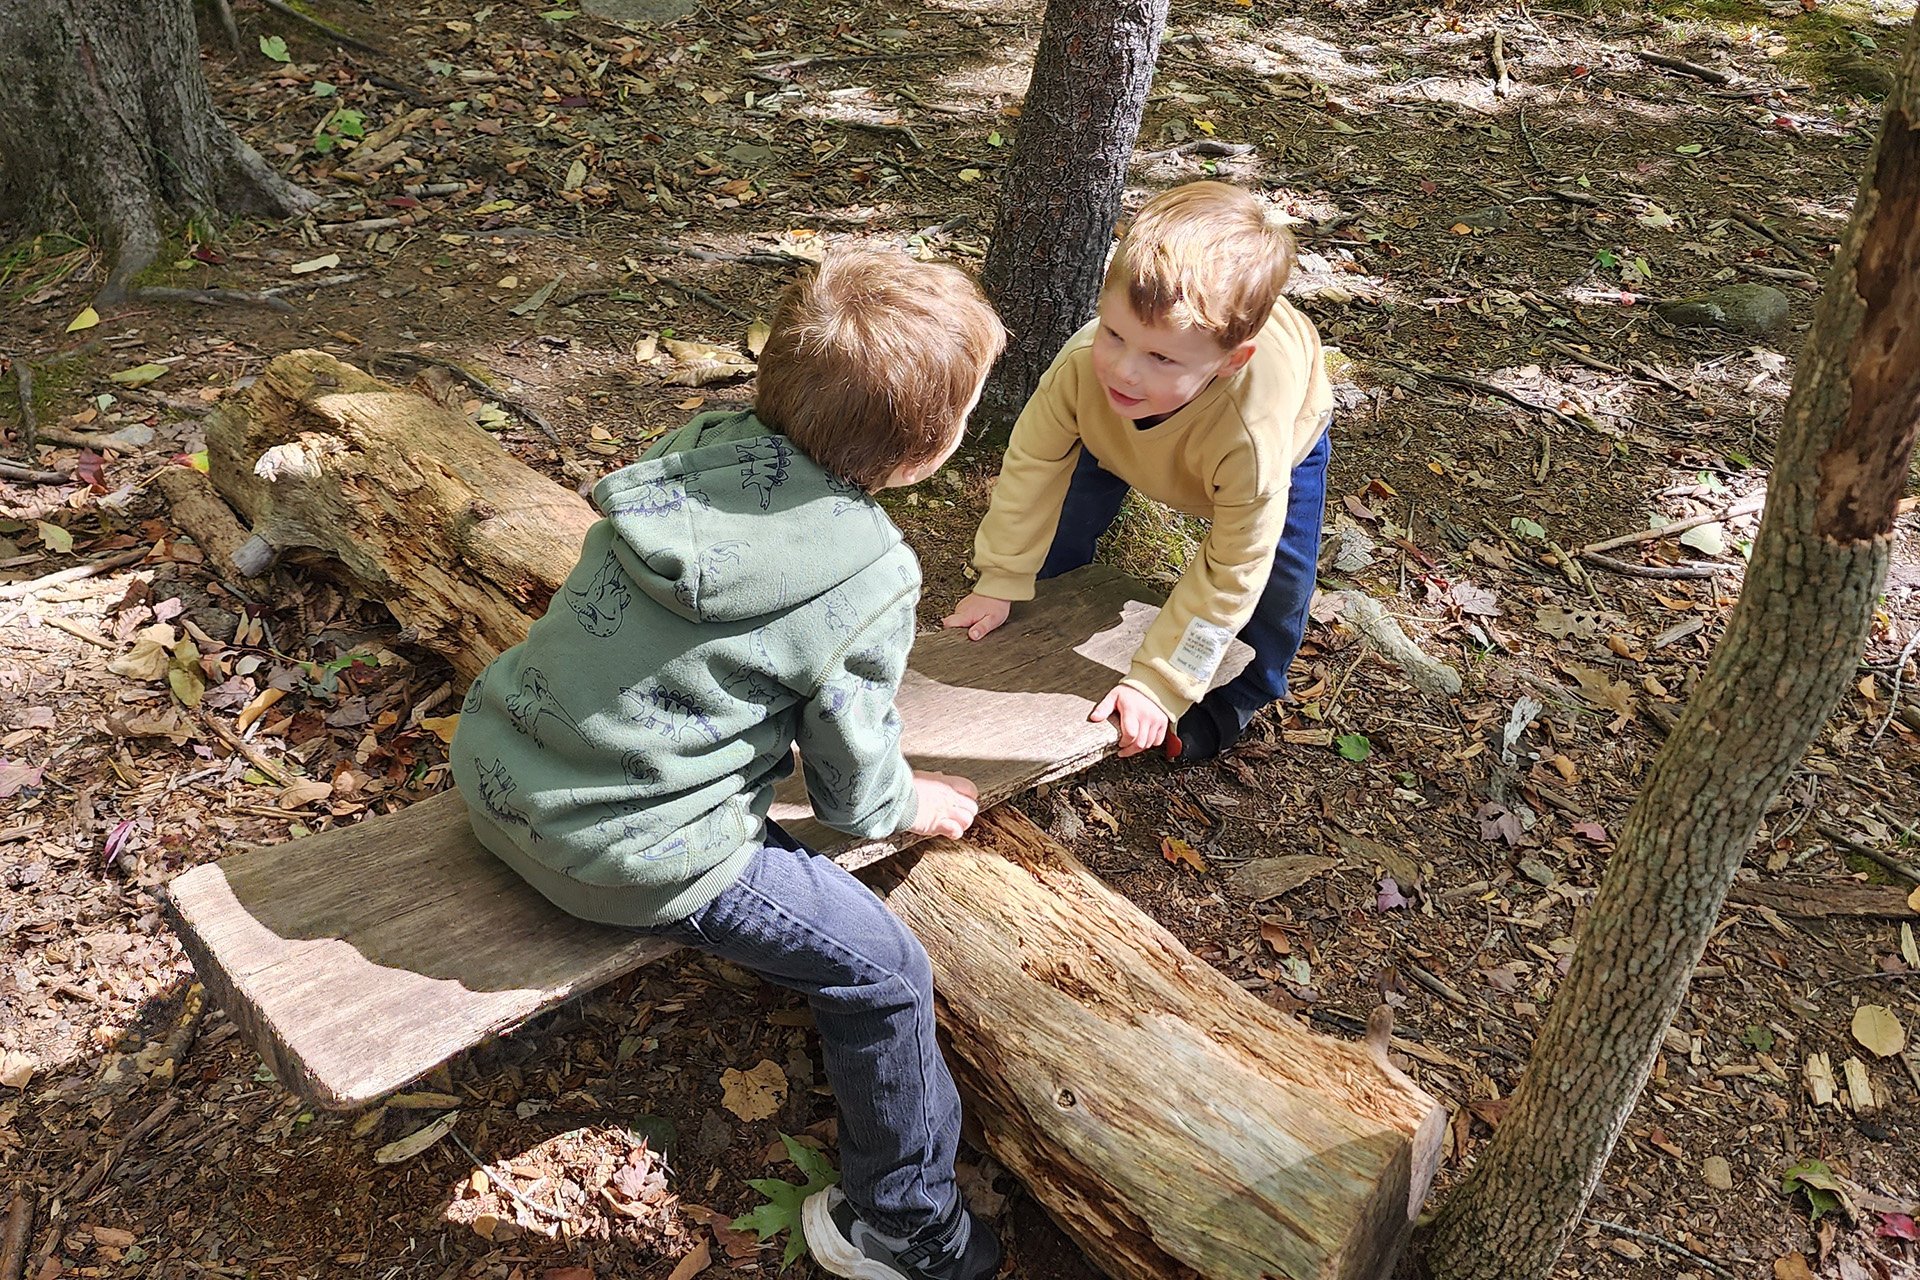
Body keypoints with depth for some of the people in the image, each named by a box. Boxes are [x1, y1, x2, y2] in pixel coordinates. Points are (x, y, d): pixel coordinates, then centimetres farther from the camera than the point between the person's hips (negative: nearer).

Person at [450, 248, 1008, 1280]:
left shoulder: (704, 443, -2)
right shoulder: (869, 580, -17)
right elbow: (851, 785, -5)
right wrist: (911, 806, 16)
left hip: (492, 768, 8)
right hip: (627, 855, -7)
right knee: (885, 972, 5)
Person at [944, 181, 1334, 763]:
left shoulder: (1255, 436, -49)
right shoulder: (1085, 363, -43)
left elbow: (1229, 573, -35)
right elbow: (1033, 463, -23)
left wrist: (1158, 682, -30)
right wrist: (1000, 583, -13)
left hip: (1289, 430, -2)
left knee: (1274, 581, -9)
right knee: (1062, 527, 0)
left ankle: (1243, 695, 21)